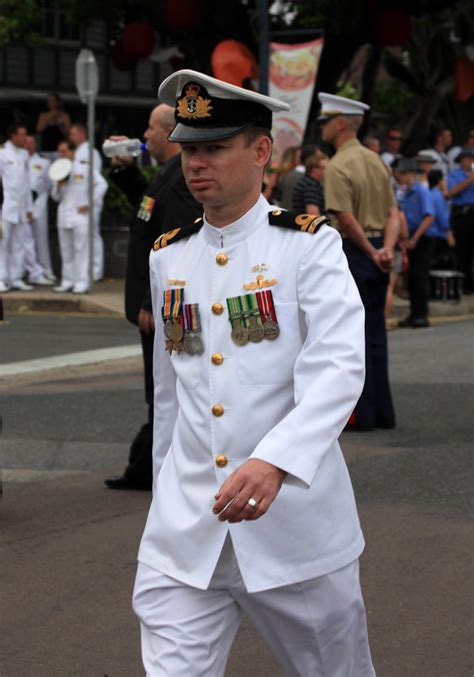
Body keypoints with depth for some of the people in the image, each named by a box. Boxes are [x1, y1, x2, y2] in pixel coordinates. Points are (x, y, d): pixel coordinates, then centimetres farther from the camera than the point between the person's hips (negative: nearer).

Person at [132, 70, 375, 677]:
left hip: (296, 521, -3)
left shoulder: (310, 245, -6)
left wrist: (274, 462, -35)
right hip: (183, 532, 3)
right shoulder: (167, 256, 10)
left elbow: (340, 370, -20)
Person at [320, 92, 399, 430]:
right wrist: (386, 249, -8)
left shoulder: (338, 166, -15)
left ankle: (360, 413, 1)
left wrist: (371, 252, -9)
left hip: (353, 253, -8)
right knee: (375, 333, 12)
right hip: (377, 257, 8)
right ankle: (382, 411, 17)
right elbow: (393, 213, 5)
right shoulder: (376, 161, 11)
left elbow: (347, 220, -21)